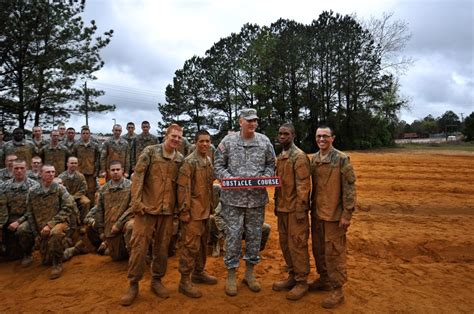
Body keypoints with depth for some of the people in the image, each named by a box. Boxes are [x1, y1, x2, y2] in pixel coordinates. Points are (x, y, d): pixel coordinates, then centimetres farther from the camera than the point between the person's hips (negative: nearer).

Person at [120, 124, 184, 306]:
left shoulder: (180, 159, 6)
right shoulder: (150, 151, -4)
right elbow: (137, 176, -7)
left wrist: (179, 206, 7)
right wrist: (136, 201, -13)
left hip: (168, 209, 3)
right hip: (147, 207, -3)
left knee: (162, 247, 11)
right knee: (139, 245, 1)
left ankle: (157, 280, 27)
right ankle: (133, 285, 15)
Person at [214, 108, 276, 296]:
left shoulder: (264, 141, 5)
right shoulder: (228, 141, -1)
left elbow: (271, 164, 11)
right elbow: (218, 166, 2)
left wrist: (266, 177, -7)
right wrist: (229, 178, -14)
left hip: (257, 197, 2)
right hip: (233, 197, -2)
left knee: (255, 235, 11)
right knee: (233, 235, 3)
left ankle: (249, 272, 30)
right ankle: (231, 275, 21)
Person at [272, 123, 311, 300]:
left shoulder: (299, 156, -12)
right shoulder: (280, 156, 13)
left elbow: (303, 185, -17)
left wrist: (301, 209, -19)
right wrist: (276, 205, 16)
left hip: (295, 209, -8)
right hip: (282, 208, 8)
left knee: (297, 245, 1)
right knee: (285, 243, 15)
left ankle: (301, 282, 16)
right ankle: (292, 276, 30)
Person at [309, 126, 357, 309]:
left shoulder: (342, 159, -10)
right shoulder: (313, 159, 7)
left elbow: (349, 188, -12)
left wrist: (347, 214, -15)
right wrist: (310, 206, 14)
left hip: (334, 214, -6)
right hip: (317, 213, 6)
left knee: (334, 252, 1)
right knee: (318, 249, 16)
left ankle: (337, 290, 15)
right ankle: (324, 279, 35)